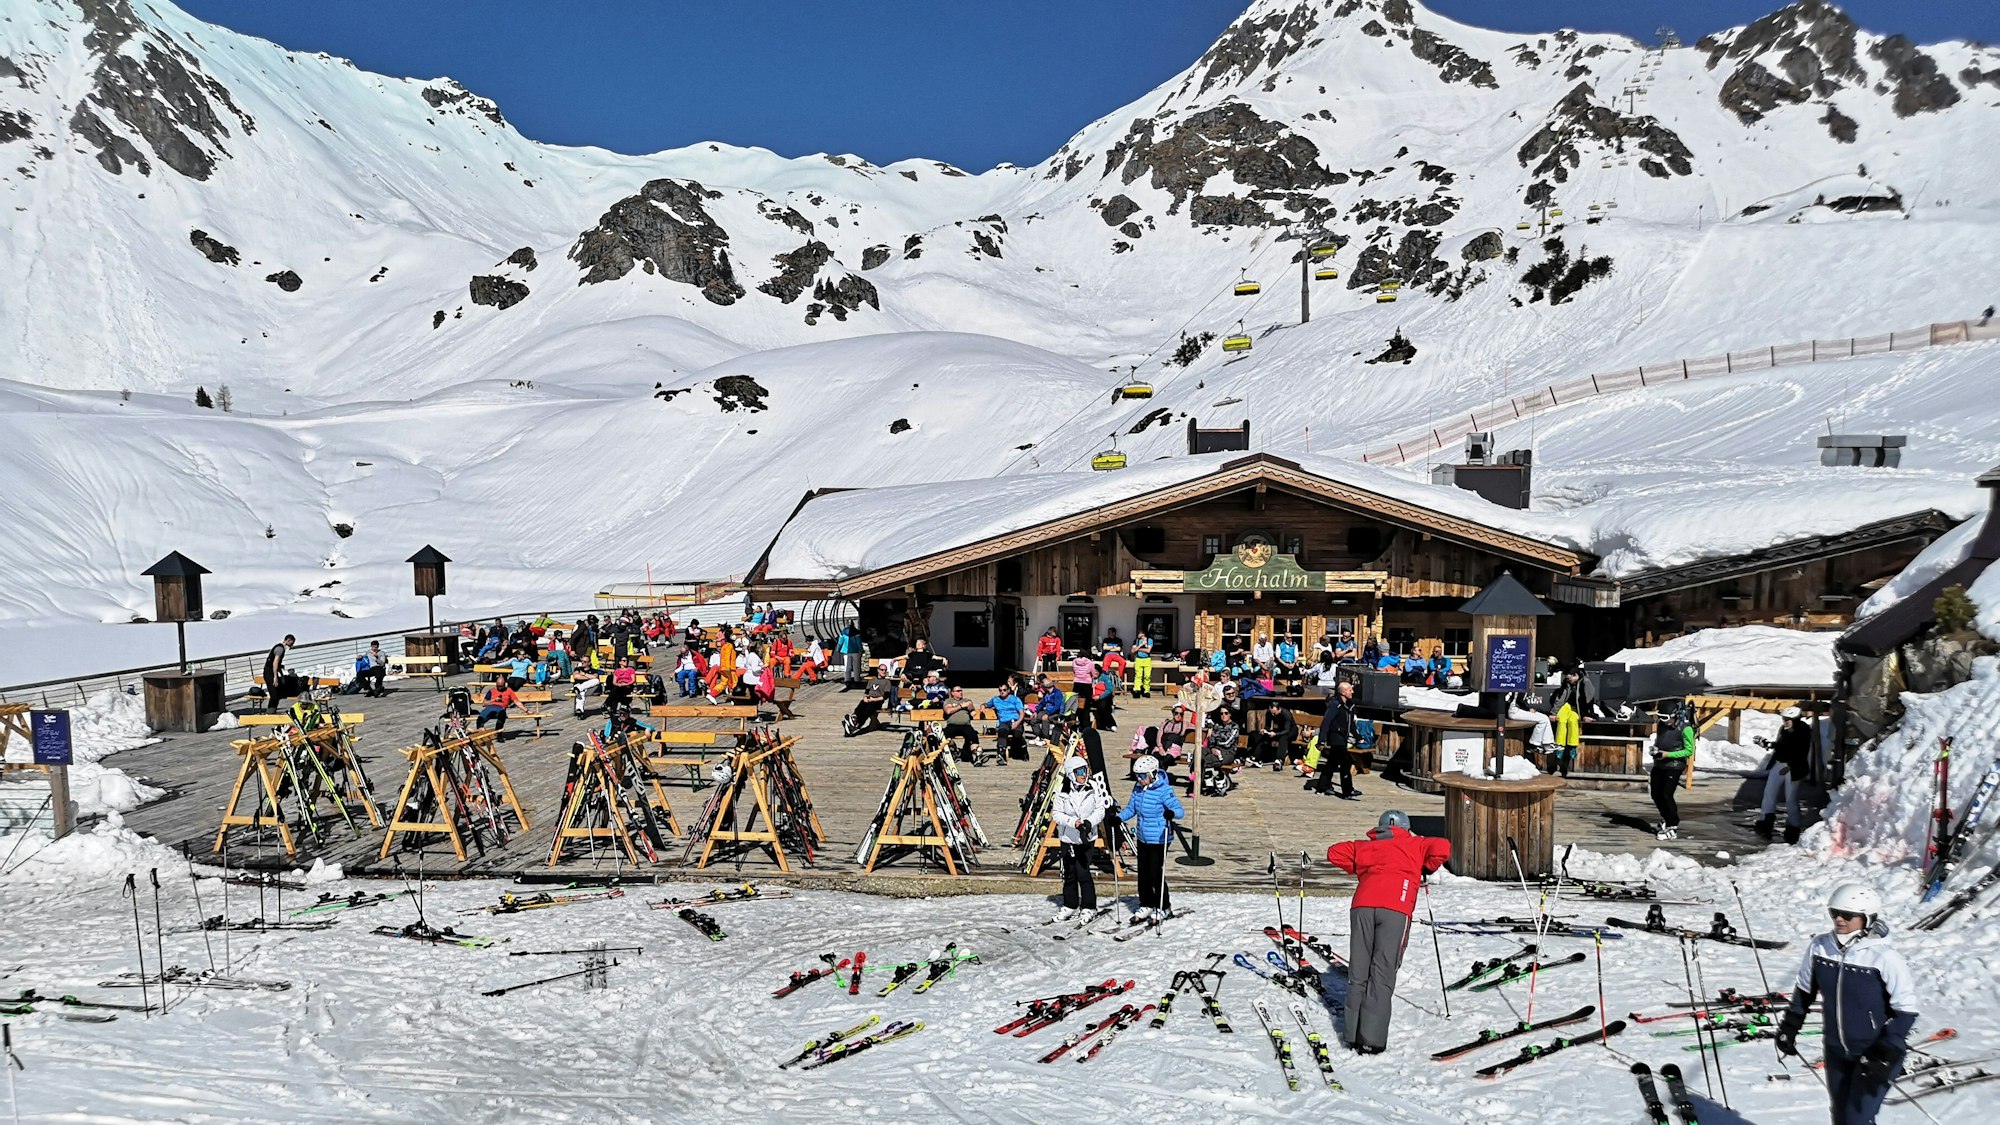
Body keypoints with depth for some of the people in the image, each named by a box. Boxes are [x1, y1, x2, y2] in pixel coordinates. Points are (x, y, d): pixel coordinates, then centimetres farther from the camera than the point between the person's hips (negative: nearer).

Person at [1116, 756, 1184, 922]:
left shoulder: (1163, 791, -19)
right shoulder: (1138, 788, 2)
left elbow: (1180, 810, -22)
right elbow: (1131, 808, 11)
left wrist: (1171, 813, -45)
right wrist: (1119, 818, -6)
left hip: (1158, 840, -7)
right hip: (1142, 838, 7)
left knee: (1156, 873, -2)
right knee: (1143, 873, 13)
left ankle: (1164, 907, 17)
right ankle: (1146, 905, 28)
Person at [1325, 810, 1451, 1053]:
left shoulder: (1364, 846, 30)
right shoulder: (1414, 844, 23)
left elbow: (1334, 852, 26)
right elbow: (1442, 848, 10)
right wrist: (1425, 869, 24)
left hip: (1363, 905, 3)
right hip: (1395, 908, -3)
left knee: (1358, 973, 7)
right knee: (1382, 973, -5)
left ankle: (1353, 1035, 5)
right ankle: (1371, 1039, -12)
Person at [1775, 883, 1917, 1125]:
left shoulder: (1885, 958, -23)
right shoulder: (1820, 947, -9)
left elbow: (1906, 1010, -16)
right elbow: (1805, 989, 9)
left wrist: (1885, 1056, -20)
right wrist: (1789, 1026, 10)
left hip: (1876, 1053, -5)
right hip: (1837, 1051, 5)